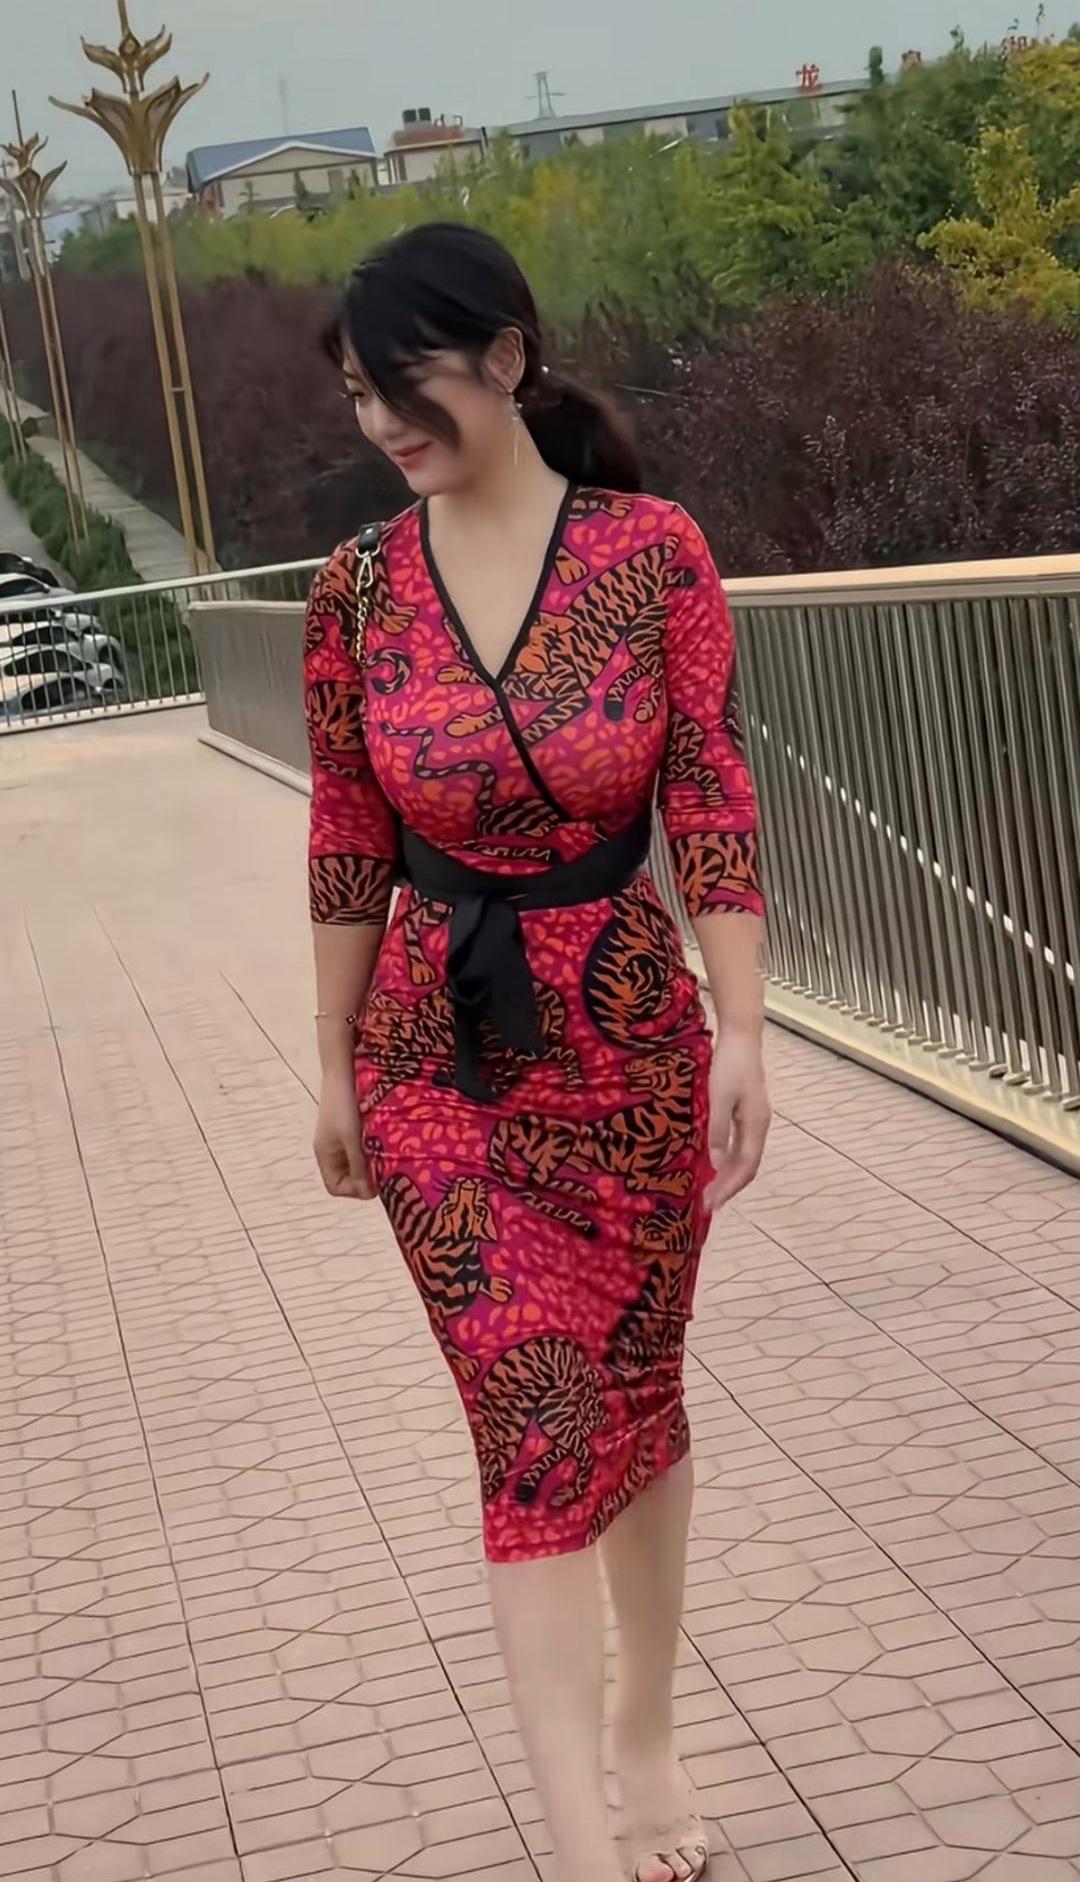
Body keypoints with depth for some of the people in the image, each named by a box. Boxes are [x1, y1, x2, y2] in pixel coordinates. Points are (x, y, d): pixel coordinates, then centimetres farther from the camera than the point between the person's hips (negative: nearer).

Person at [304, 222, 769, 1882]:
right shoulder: (357, 591, -2)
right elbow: (348, 846, 3)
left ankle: (649, 1740, 33)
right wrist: (337, 1069, 7)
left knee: (635, 1399, 13)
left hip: (629, 1035, 0)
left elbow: (713, 804, -8)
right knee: (538, 1420, -6)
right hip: (439, 1055, 0)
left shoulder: (655, 553, -7)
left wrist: (741, 1030, -13)